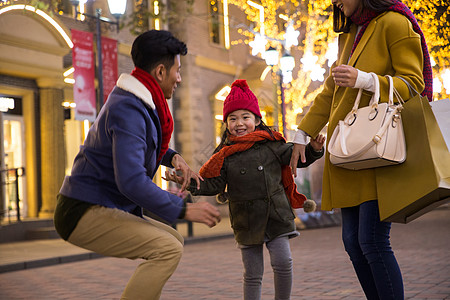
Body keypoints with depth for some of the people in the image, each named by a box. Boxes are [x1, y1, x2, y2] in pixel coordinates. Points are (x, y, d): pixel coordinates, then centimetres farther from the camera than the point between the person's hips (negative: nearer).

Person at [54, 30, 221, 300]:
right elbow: (132, 181, -31)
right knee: (169, 249, -24)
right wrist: (184, 209, -24)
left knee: (173, 241, 18)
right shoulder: (128, 109, -21)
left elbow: (144, 144, 32)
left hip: (98, 208, 11)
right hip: (84, 213, -11)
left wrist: (173, 157, 11)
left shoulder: (138, 103, 13)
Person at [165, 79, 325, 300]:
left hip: (276, 216, 0)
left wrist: (313, 149, -11)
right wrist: (189, 182, -13)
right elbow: (213, 184, 0)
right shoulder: (225, 155, 1)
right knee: (252, 274, 7)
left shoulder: (271, 144, 0)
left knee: (283, 263, -9)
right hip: (246, 222, 0)